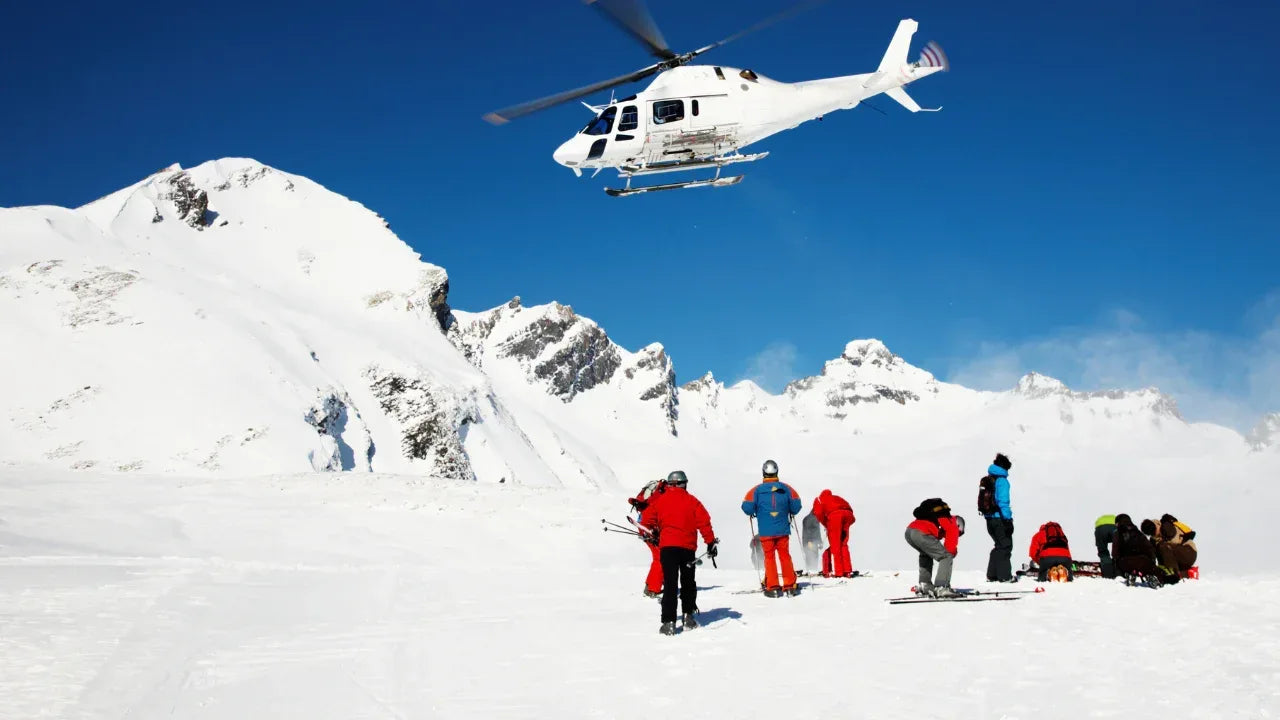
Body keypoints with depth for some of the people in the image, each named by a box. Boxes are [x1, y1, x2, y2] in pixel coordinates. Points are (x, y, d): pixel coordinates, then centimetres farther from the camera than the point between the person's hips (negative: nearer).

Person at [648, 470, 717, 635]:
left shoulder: (661, 501, 5)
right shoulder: (691, 501, 5)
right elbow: (704, 522, 0)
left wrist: (651, 534, 28)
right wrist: (710, 542, 4)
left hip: (667, 546, -1)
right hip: (688, 547, 1)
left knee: (670, 584, -4)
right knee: (688, 582, 18)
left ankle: (669, 622, -12)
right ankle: (689, 615, 18)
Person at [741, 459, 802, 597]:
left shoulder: (757, 490, -6)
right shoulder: (786, 488, 0)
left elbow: (747, 507, -11)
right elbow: (796, 506, 0)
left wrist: (754, 512, 10)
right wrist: (788, 511, 21)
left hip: (766, 532, -2)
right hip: (783, 530, 2)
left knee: (769, 557, 7)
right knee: (785, 556, 11)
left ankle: (772, 587, 3)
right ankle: (790, 586, 10)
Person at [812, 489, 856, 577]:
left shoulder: (818, 500, 27)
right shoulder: (836, 498, 40)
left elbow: (819, 513, 4)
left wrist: (826, 525, 15)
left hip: (834, 515, -5)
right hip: (848, 513, 5)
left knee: (835, 546, 3)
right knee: (844, 545, 16)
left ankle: (839, 572, -2)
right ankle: (847, 571, 9)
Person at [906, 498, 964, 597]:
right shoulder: (953, 526, 18)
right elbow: (951, 546, 13)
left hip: (908, 531, 8)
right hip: (921, 534, -8)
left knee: (926, 554, 35)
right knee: (947, 557, 3)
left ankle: (924, 584, 28)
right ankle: (942, 587, -9)